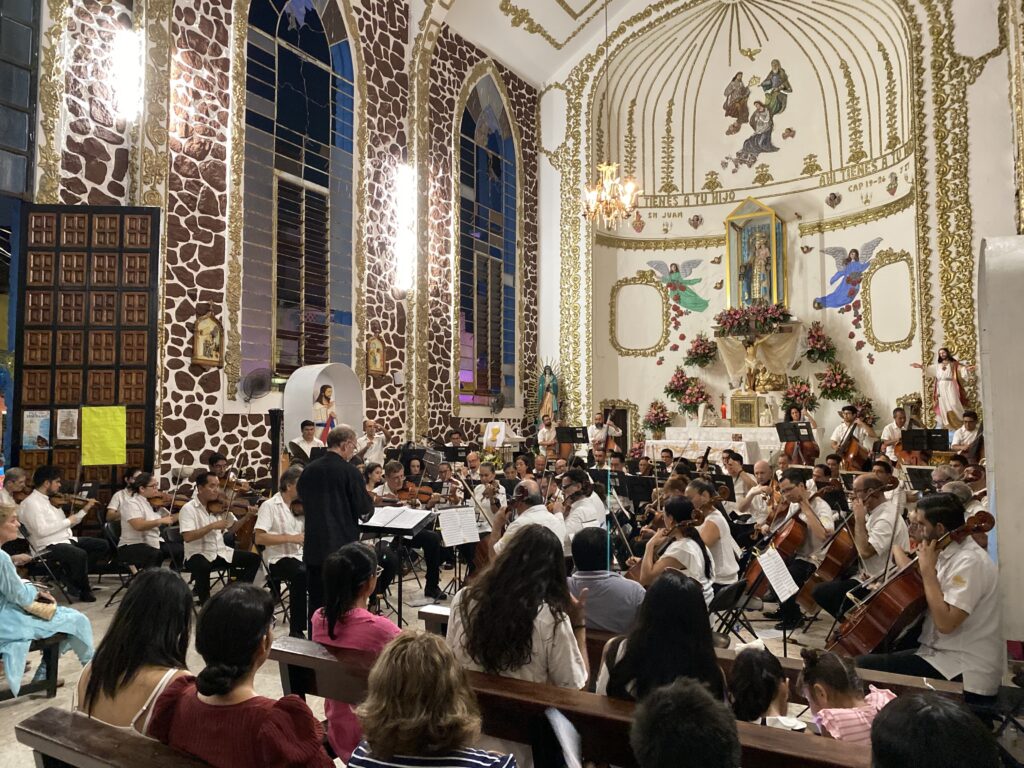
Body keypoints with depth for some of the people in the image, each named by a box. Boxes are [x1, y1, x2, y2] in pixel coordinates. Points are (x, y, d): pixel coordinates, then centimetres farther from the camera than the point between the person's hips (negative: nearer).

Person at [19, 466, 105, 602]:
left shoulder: (50, 500, 14)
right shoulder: (31, 503, -13)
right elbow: (41, 530, -25)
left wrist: (85, 510, 9)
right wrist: (67, 521, -16)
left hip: (66, 539, 9)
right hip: (48, 546, -9)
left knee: (102, 545, 4)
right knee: (80, 554, -34)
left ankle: (76, 576, 8)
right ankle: (84, 590, -11)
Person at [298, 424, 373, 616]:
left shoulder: (308, 470, 3)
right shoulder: (349, 471, -13)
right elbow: (364, 510, -11)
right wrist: (369, 508, 9)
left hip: (314, 547, 5)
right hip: (343, 546, -5)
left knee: (316, 602, 14)